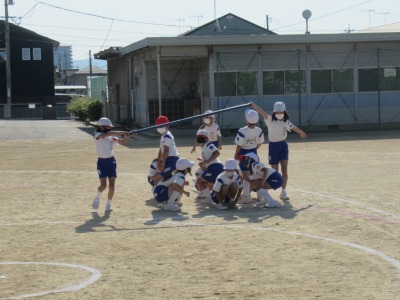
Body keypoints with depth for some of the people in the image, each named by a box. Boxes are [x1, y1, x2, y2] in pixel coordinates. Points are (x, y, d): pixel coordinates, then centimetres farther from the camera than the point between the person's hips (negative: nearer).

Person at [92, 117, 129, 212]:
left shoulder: (111, 137, 5)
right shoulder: (98, 135, -8)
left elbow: (122, 141, -5)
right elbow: (107, 134, -27)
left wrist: (126, 136, -27)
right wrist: (121, 132, -32)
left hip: (111, 161, 4)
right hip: (102, 162, -4)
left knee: (112, 185, -2)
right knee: (103, 185, -13)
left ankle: (108, 204, 13)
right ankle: (98, 197, 19)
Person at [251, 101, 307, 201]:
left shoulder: (286, 122, 3)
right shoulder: (270, 120, -10)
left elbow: (294, 128, 23)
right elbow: (262, 112, -27)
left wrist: (302, 133, 42)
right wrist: (253, 105, -43)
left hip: (283, 145, 3)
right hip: (273, 146, -3)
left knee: (284, 168, -6)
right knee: (275, 171, -2)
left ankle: (283, 192, 0)